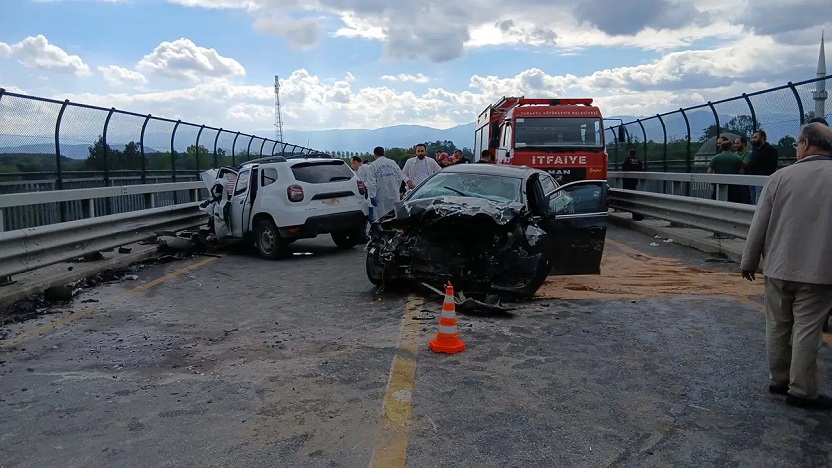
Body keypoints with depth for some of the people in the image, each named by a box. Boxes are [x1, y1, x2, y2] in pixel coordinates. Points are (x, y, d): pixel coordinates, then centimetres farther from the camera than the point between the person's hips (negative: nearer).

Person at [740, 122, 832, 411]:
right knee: (807, 331, 4)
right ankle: (801, 391, 10)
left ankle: (779, 380, 25)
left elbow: (759, 224, -2)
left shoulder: (781, 177, -5)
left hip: (778, 268, 1)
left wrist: (749, 261, 9)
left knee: (777, 327, 13)